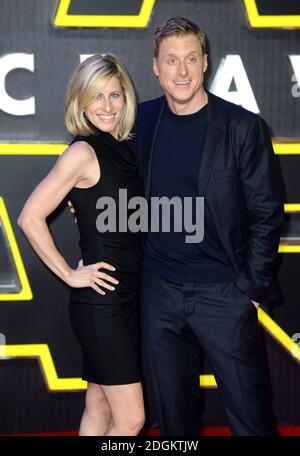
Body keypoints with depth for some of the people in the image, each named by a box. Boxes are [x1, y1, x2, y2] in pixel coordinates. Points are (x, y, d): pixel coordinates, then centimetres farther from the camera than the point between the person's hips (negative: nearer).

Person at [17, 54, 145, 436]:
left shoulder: (122, 150, 10)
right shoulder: (83, 151, -13)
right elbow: (30, 218, -18)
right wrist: (70, 274, -13)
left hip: (126, 297, 8)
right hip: (99, 302, -8)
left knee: (100, 411, 15)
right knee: (130, 422, -5)